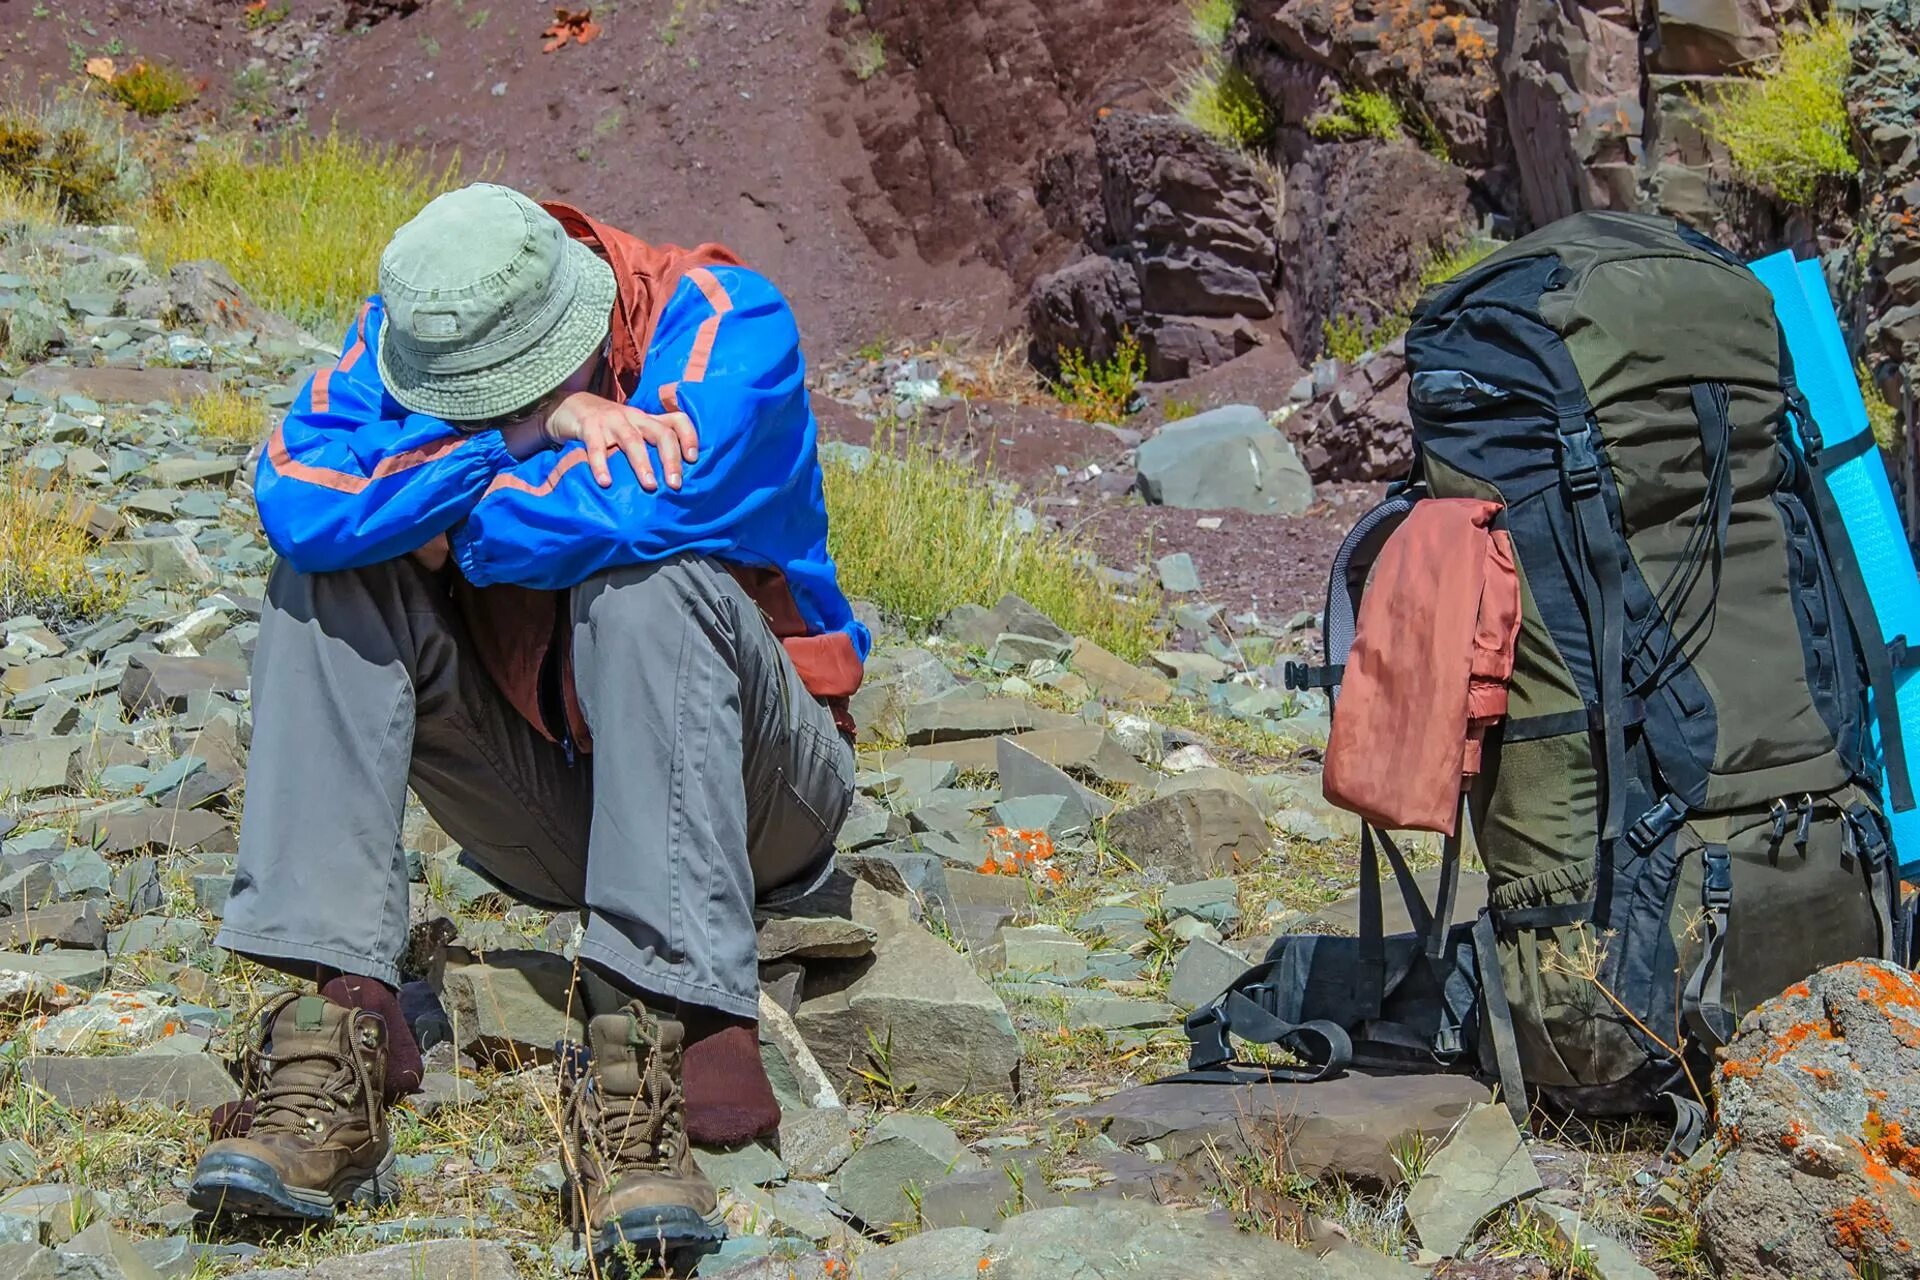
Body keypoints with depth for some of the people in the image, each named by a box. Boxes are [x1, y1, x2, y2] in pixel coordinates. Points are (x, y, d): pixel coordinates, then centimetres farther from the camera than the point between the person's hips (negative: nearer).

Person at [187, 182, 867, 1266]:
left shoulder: (724, 320, -19)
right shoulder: (418, 331, -8)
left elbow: (646, 507, -37)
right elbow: (297, 500, -26)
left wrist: (453, 527, -20)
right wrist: (532, 429, -32)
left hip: (745, 793, -4)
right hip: (544, 801, 4)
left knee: (645, 578, -34)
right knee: (330, 573, -16)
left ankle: (644, 1079, -41)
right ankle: (339, 1030, -28)